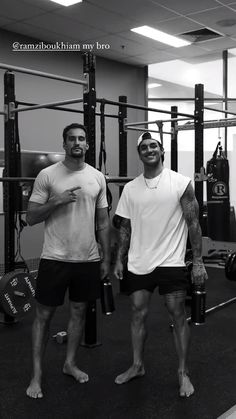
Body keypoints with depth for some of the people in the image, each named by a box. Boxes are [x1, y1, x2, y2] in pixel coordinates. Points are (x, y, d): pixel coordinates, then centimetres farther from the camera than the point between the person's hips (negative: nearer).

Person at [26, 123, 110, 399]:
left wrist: (106, 258, 8)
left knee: (79, 311, 14)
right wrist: (57, 201, -20)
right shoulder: (47, 175, -5)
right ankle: (37, 374, 18)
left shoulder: (98, 177, 5)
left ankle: (70, 363, 33)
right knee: (44, 314, 4)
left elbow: (103, 221, 9)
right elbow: (31, 218, -6)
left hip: (88, 259, 4)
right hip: (55, 259, -3)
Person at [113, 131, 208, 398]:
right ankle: (137, 365, 29)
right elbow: (125, 227, 10)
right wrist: (119, 260, 7)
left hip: (170, 263, -3)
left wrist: (198, 261, -9)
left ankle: (183, 373, 21)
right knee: (138, 313, 11)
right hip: (138, 264, 4)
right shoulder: (130, 188, 5)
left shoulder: (180, 183, -7)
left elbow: (193, 223, -6)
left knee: (178, 316, 5)